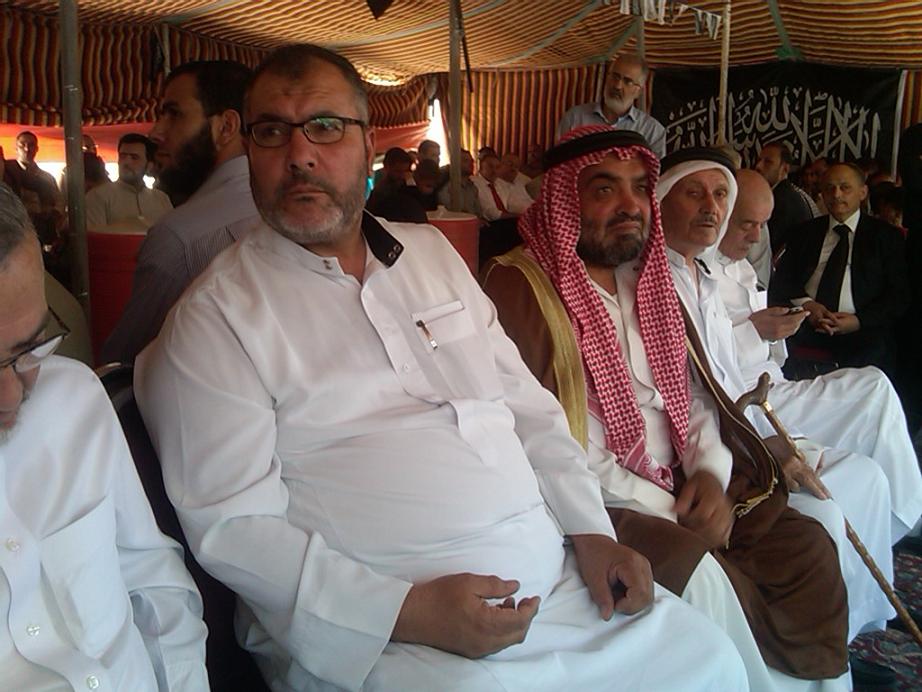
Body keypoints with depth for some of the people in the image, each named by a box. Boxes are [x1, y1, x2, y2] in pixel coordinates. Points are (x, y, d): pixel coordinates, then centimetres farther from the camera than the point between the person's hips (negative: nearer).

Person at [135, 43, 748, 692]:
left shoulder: (432, 252, 11)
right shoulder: (216, 316, -6)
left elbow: (527, 405, 13)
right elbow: (232, 525, -12)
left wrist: (591, 530, 1)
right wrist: (408, 610, -20)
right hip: (383, 631, -5)